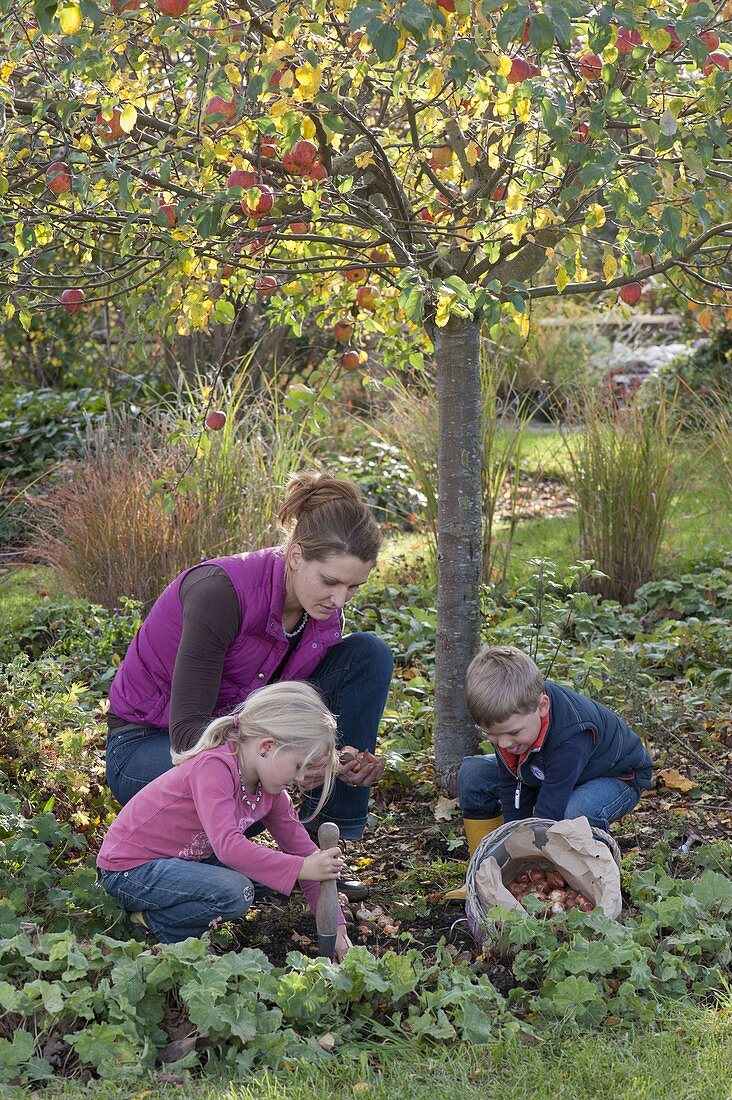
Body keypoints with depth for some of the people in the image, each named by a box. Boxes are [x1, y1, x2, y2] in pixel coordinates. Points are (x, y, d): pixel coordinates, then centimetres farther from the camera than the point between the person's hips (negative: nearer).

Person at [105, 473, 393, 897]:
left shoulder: (324, 614, -10)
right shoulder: (221, 590, -31)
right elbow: (187, 729, -31)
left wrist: (345, 763, -23)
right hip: (147, 746, -6)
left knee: (370, 654, -10)